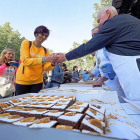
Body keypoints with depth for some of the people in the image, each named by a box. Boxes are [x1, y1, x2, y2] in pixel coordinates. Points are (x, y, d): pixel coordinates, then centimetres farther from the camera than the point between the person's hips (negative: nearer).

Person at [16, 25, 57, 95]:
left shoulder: (45, 50, 5)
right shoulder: (26, 43, -3)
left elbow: (45, 68, -2)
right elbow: (25, 61, -17)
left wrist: (52, 64, -22)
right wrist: (43, 59, -29)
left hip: (37, 82, 3)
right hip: (23, 81, -2)